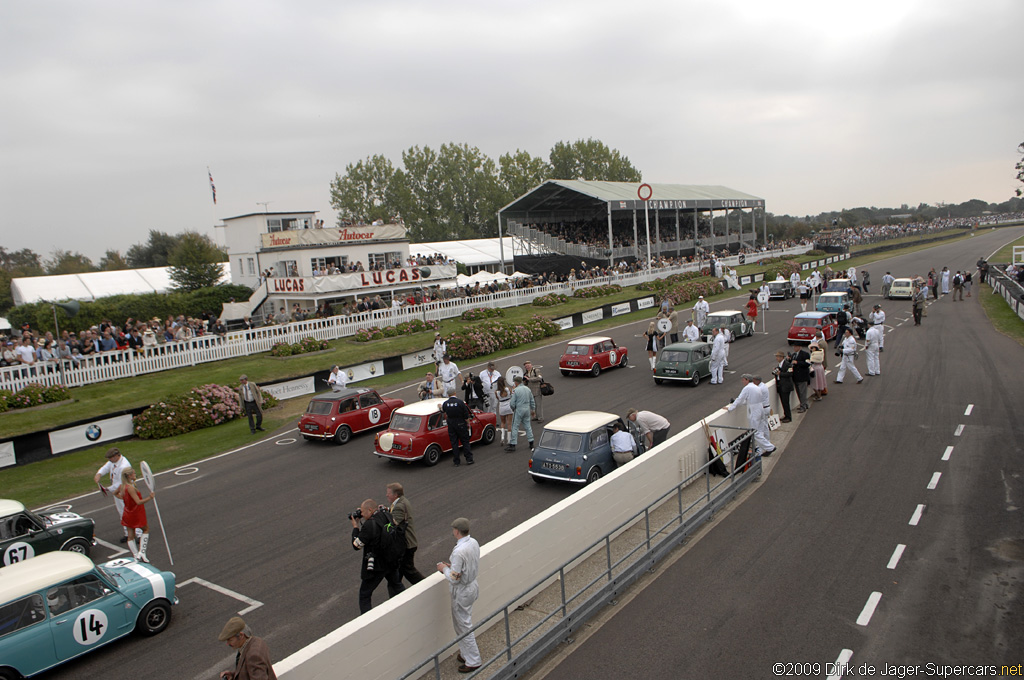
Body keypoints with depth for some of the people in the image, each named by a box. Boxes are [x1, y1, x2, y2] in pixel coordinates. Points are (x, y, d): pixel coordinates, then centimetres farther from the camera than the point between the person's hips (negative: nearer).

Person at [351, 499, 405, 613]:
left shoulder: (369, 525, -26)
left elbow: (356, 546, -17)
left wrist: (355, 527, -5)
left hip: (376, 566, -7)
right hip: (392, 561, 7)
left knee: (364, 595, 8)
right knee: (396, 585, 30)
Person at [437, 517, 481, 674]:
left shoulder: (459, 552, -31)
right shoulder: (473, 542, -5)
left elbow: (454, 579, -27)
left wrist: (444, 568, -10)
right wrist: (451, 565, 8)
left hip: (462, 592, -9)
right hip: (473, 585, 9)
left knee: (463, 626, 8)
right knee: (465, 623, 25)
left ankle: (473, 661, 22)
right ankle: (467, 652, 39)